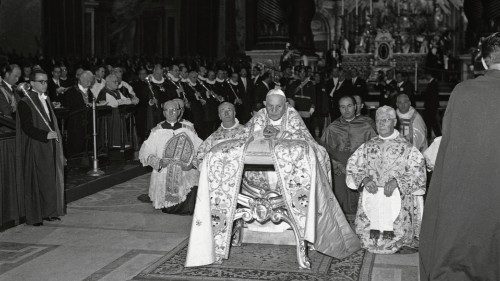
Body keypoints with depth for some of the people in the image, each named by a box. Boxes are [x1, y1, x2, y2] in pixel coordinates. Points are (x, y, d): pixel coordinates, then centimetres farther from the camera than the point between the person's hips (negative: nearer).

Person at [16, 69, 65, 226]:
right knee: (36, 182, -2)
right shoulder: (25, 103, -10)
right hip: (35, 149, -7)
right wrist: (45, 135, -25)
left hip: (51, 146, 7)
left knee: (52, 181, 9)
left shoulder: (46, 99, 15)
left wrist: (55, 135, 10)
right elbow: (27, 127, -17)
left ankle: (49, 212, 18)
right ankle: (35, 217, 6)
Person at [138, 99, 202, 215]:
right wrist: (159, 162, -14)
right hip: (164, 178, 1)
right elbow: (144, 153, 2)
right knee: (168, 210, 1)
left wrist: (194, 162, -13)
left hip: (187, 177, 0)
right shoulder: (157, 132, 4)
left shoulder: (187, 129, 6)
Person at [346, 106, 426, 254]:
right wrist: (365, 179, -8)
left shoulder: (406, 148, 4)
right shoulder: (367, 146, 13)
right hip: (370, 196, 2)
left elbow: (418, 171, -4)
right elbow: (352, 167, 11)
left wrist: (396, 181, -17)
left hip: (397, 196, -2)